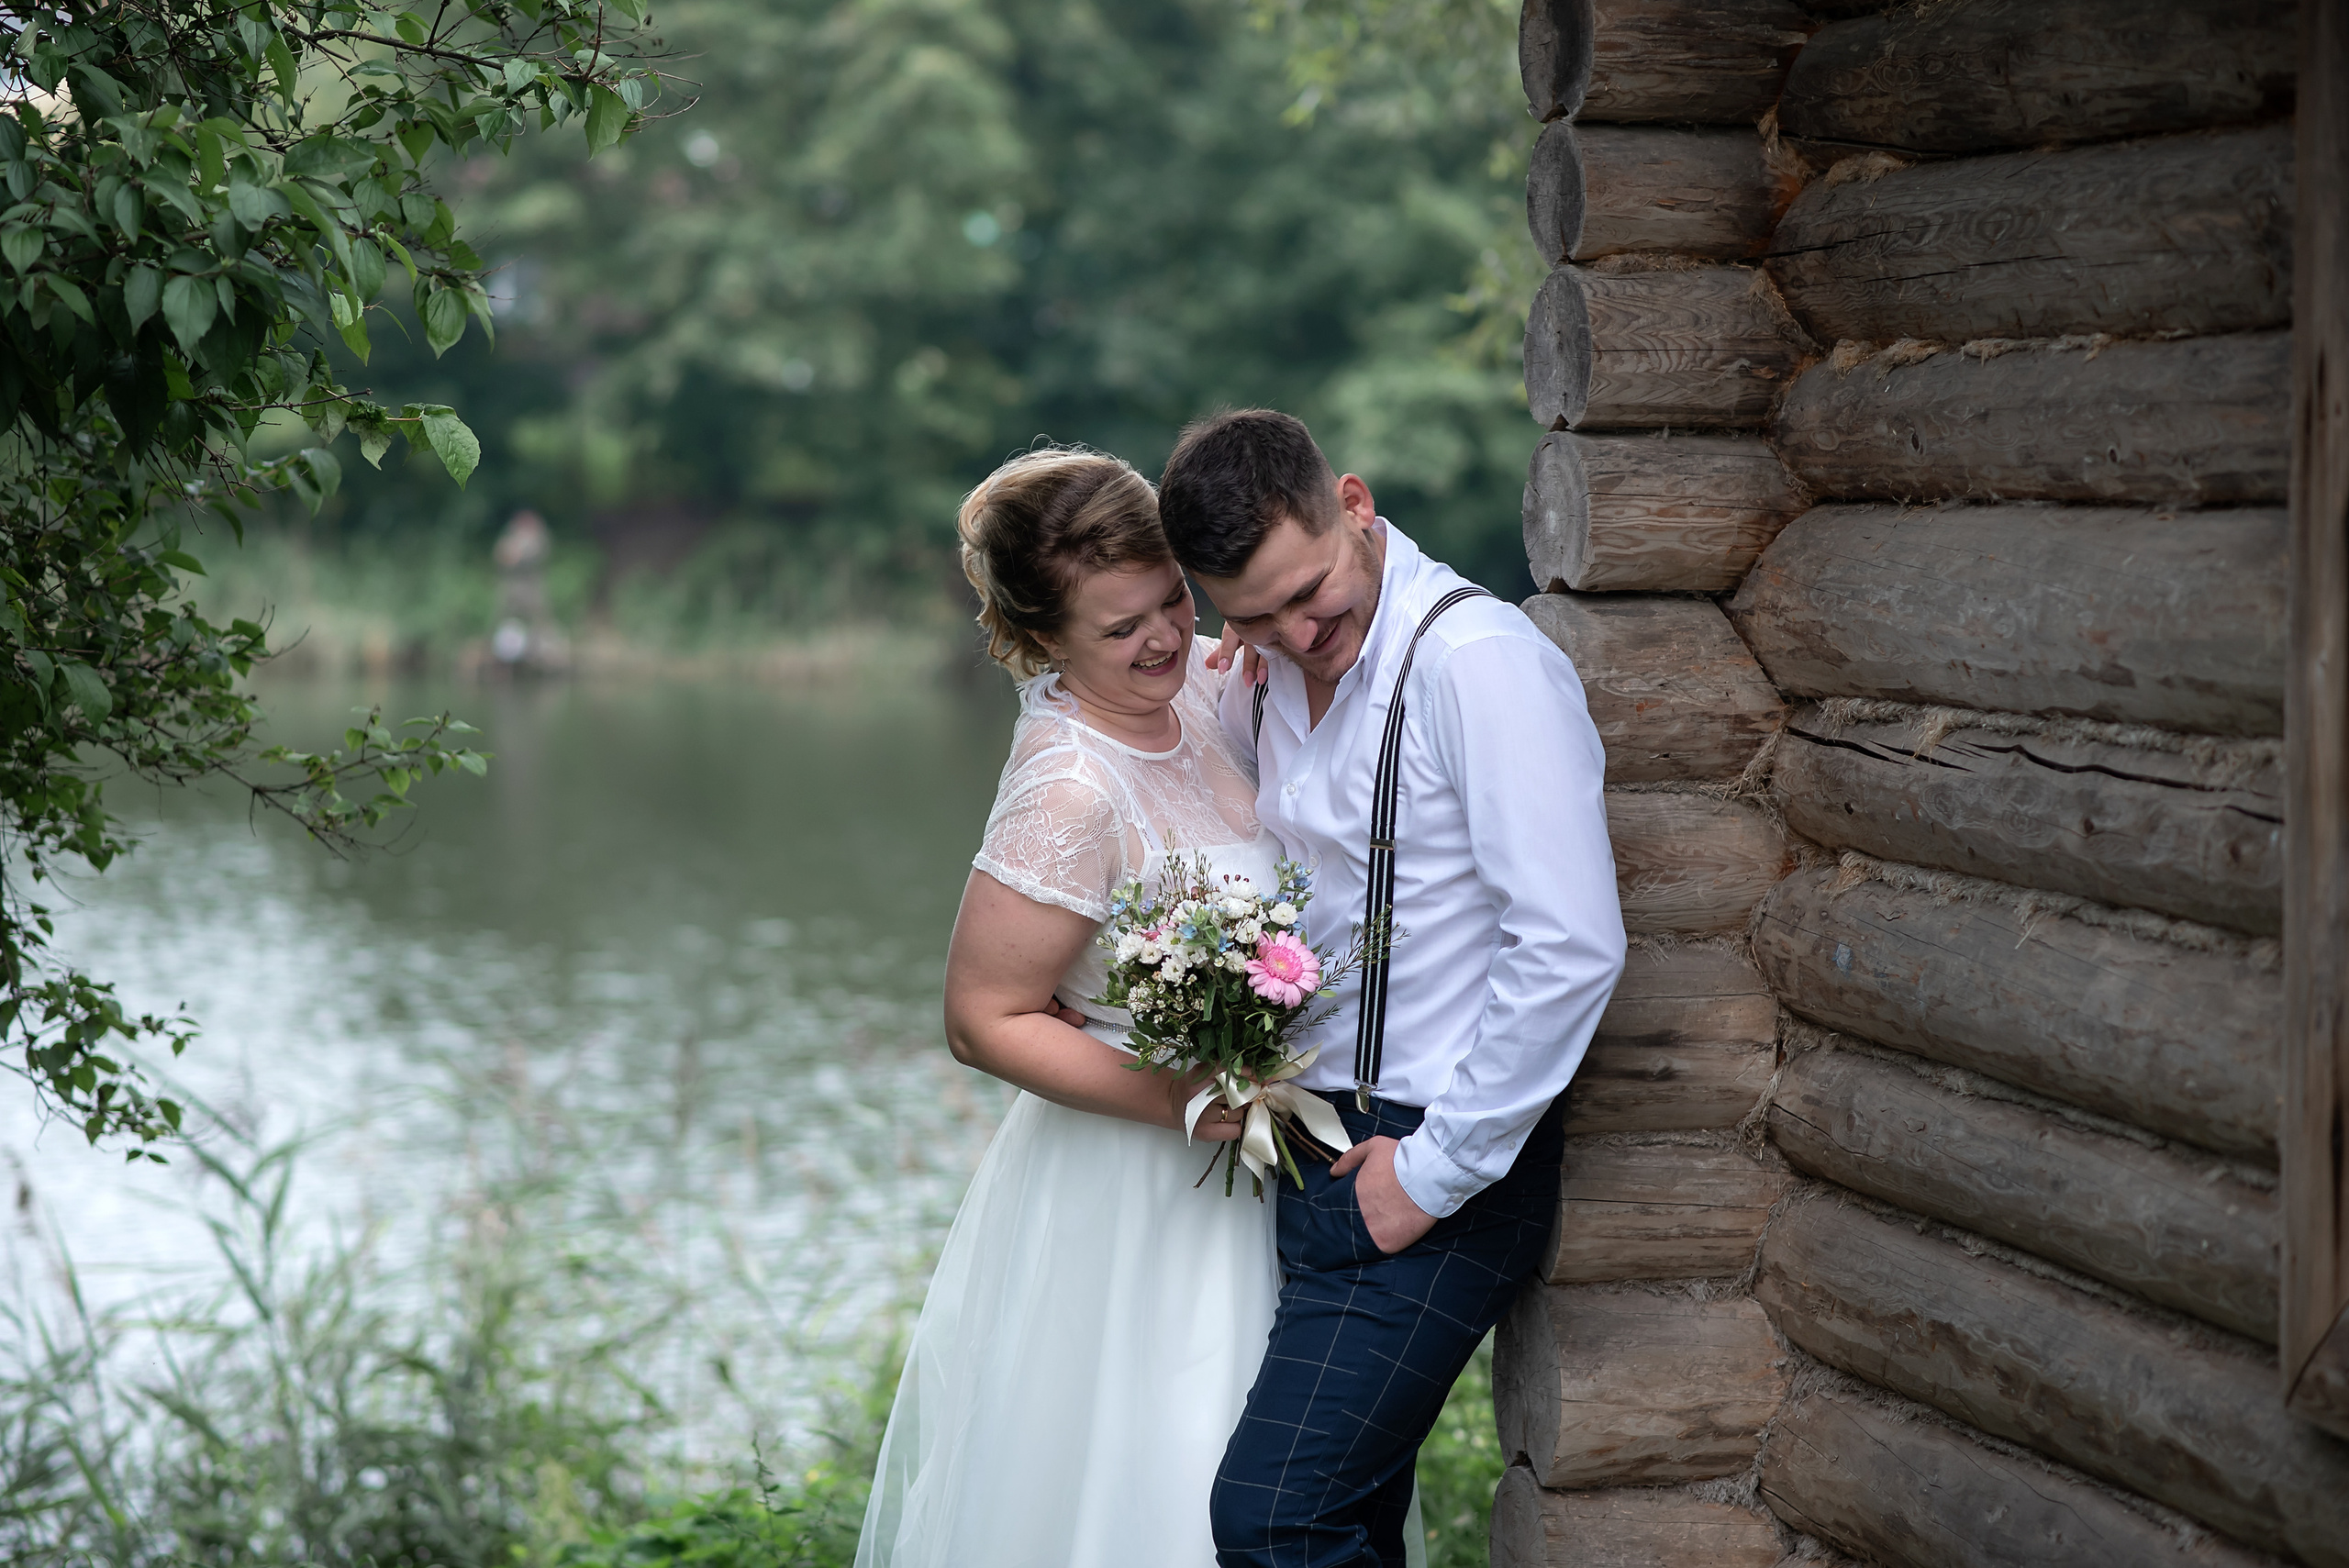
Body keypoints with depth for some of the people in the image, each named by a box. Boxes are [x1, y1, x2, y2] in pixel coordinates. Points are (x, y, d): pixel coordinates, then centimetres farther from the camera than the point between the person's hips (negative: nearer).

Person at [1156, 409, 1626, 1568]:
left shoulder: (1481, 663, -18)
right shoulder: (1265, 676, 8)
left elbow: (1571, 951, -23)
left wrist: (1437, 1169, -17)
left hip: (1433, 1167, -8)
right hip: (1316, 1154, 8)